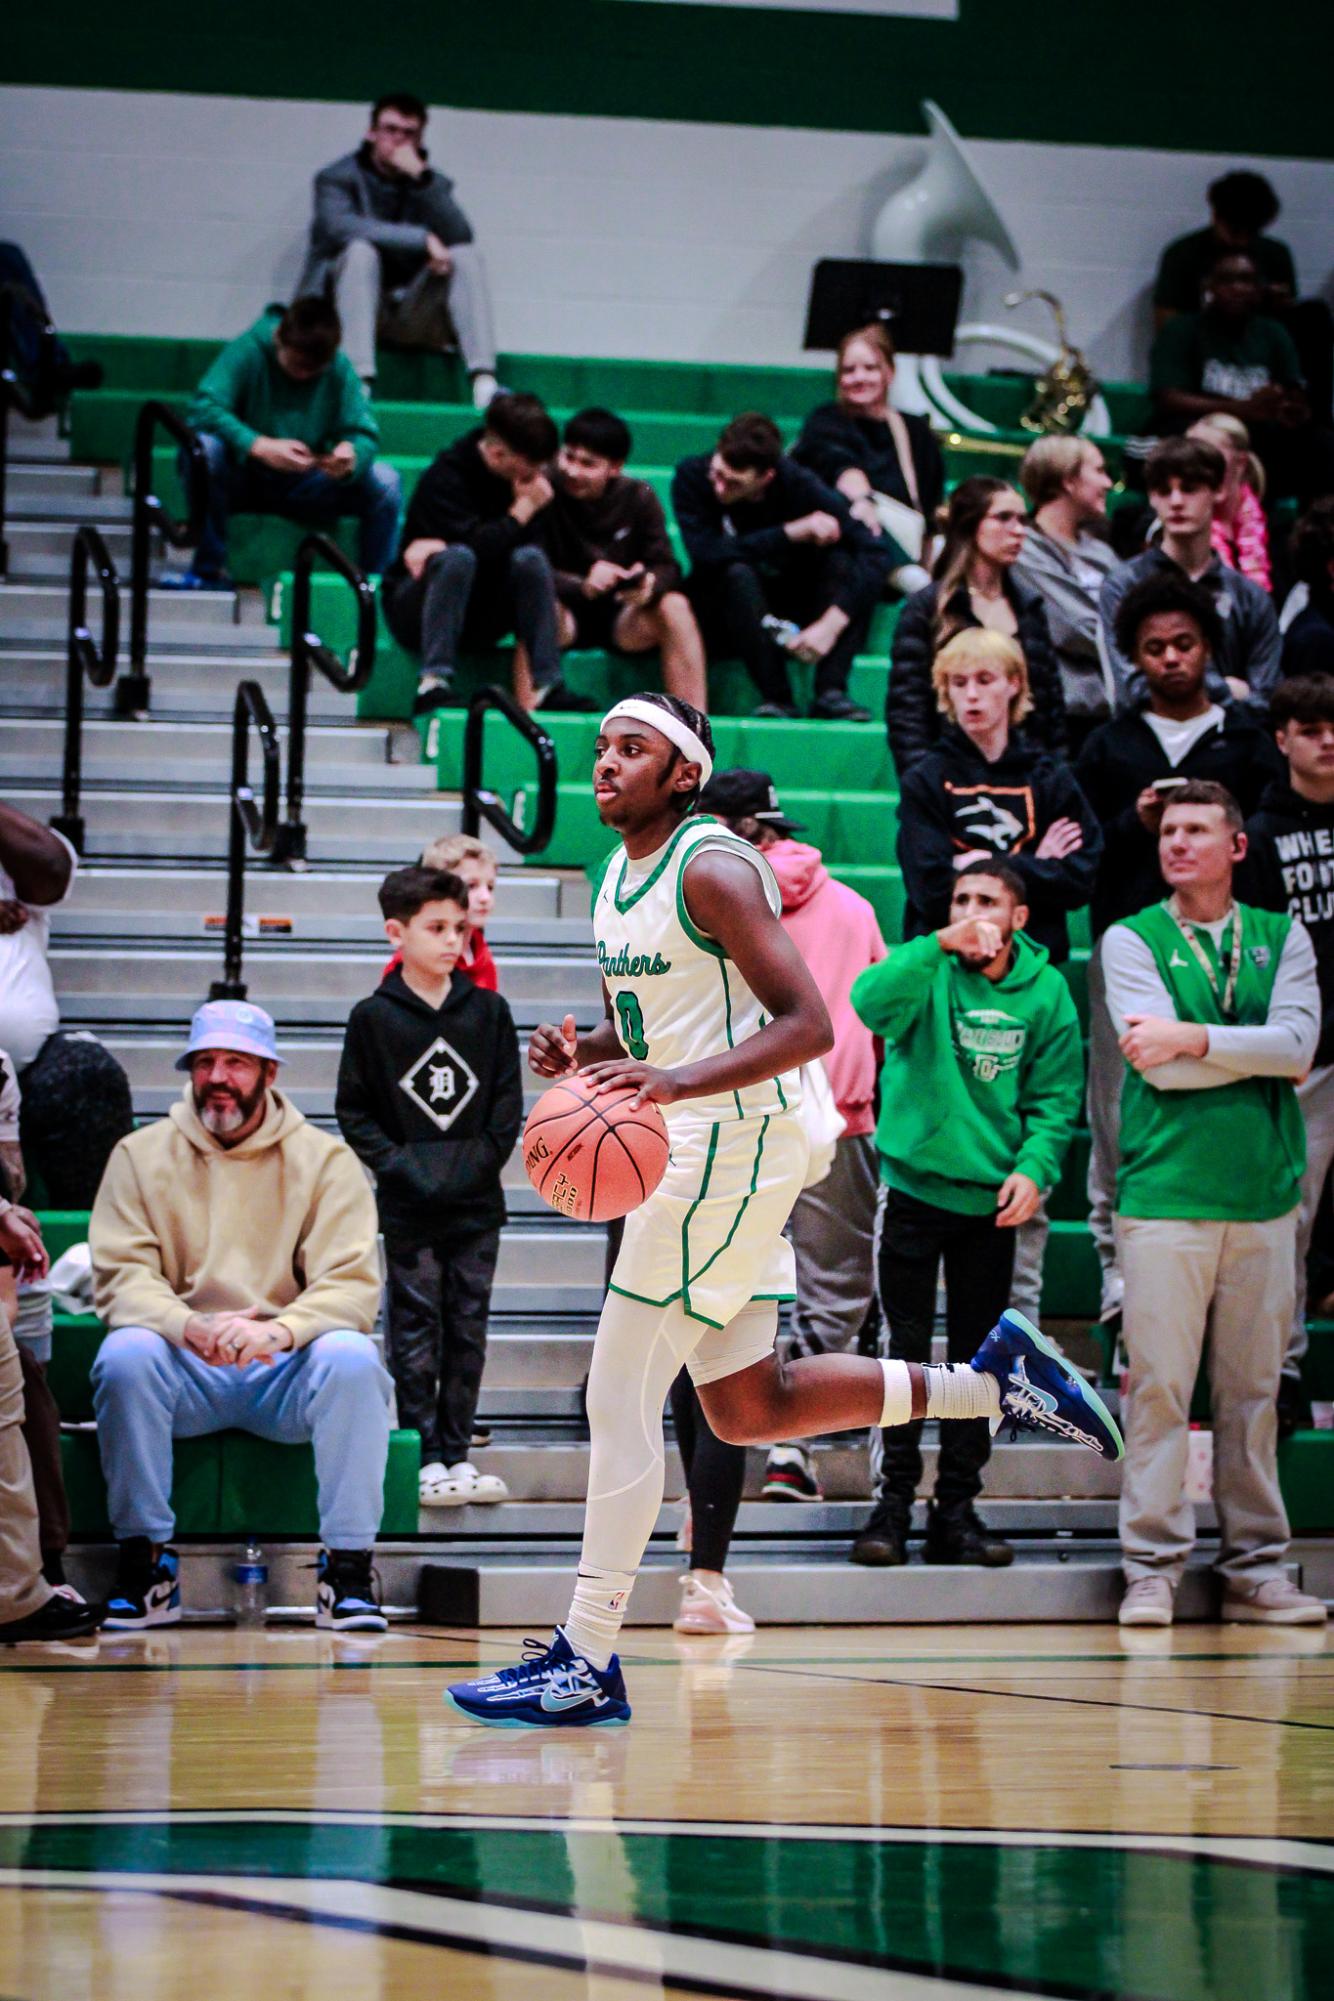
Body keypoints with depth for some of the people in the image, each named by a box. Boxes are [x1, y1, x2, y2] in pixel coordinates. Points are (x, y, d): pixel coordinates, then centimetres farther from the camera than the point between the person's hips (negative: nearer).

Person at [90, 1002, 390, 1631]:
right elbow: (121, 1277, -5)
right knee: (126, 1355, -30)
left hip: (288, 1374, 0)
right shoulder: (141, 1156, 6)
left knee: (351, 1358, -30)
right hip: (185, 1376, 0)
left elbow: (353, 1285, -7)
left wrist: (280, 1330, -29)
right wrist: (193, 1329, -26)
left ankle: (348, 1568, -22)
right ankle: (146, 1560, -19)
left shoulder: (325, 1159, 3)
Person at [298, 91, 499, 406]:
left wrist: (422, 179, -18)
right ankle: (359, 379, -45)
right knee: (361, 250, -30)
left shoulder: (432, 183, 12)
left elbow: (459, 238, -8)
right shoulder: (337, 178, 2)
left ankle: (484, 382, -34)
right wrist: (421, 239, -26)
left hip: (412, 318, 3)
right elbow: (338, 226, -21)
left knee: (466, 256, -17)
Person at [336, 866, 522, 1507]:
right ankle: (426, 1459, 5)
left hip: (476, 1204, 3)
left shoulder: (487, 1010, 5)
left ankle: (457, 1452, 13)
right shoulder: (374, 1017, -2)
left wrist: (484, 1157, -5)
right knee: (415, 1332, 1)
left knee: (468, 1329, 7)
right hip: (409, 1208, -3)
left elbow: (509, 1098, 8)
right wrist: (395, 1164, -11)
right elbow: (354, 1111, 0)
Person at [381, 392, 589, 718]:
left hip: (479, 621, 5)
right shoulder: (445, 478, -18)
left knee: (529, 557, -21)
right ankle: (432, 685, -41)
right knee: (458, 557, -34)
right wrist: (523, 510, -22)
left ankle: (548, 686, -28)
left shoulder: (524, 481, 0)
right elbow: (475, 545, -31)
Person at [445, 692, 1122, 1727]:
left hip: (734, 1143, -10)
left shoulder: (712, 868, -15)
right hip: (691, 1150, 10)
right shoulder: (621, 874, 13)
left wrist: (679, 1083, -34)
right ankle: (991, 1380, 22)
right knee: (748, 1409, 15)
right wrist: (580, 1050, 3)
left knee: (620, 1400, -9)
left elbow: (807, 1024, -22)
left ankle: (588, 1663, -6)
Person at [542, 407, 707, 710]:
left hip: (622, 618, 3)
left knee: (674, 606, -26)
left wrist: (650, 584, -29)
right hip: (567, 611, -3)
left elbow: (666, 568, -4)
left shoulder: (638, 497, 0)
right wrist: (582, 585, -36)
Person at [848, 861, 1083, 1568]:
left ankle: (956, 1507, 15)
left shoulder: (1045, 990, 2)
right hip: (914, 1186, -2)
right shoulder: (928, 971, -6)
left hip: (993, 1198, 3)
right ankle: (892, 1502, 6)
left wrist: (1035, 1165, -12)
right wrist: (941, 946, -35)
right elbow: (871, 1002, -27)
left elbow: (1056, 1094, 3)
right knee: (905, 1350, -1)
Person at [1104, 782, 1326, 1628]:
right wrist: (1260, 1050, -4)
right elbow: (1160, 1066, -9)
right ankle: (1153, 1567, 0)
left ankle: (1256, 1568, 11)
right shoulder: (1132, 940, 4)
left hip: (1264, 1193, 3)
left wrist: (1195, 1038, -12)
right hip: (1165, 1194, -2)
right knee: (1159, 1387, -5)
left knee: (1254, 1390, 6)